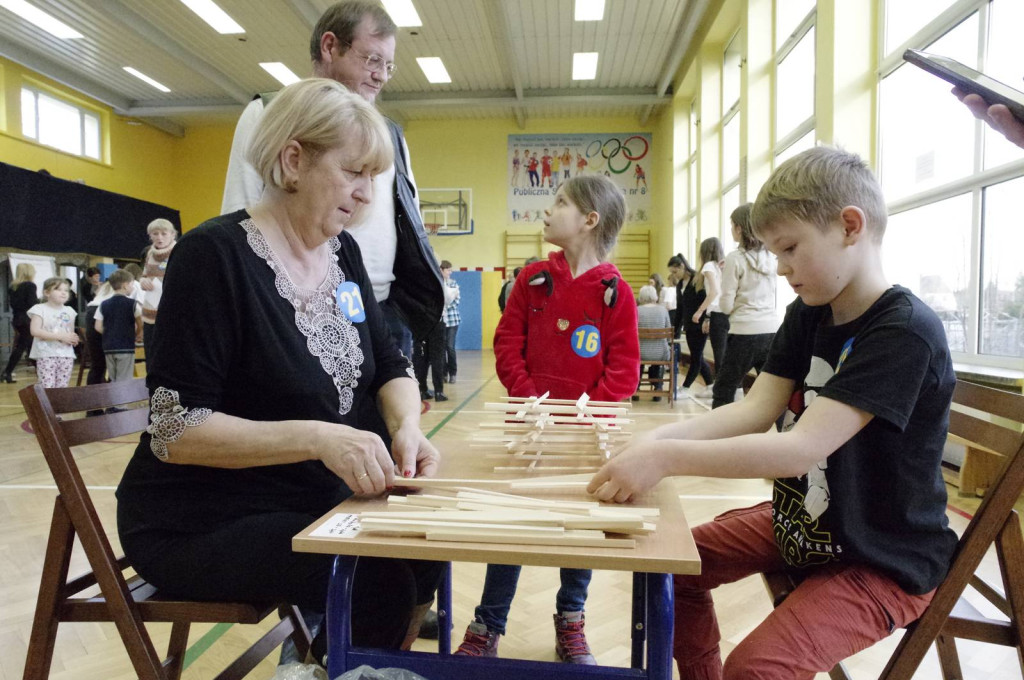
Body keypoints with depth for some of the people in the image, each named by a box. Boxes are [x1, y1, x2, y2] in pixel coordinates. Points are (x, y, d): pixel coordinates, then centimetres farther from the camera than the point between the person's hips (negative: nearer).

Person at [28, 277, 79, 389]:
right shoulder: (40, 309, -3)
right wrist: (60, 336, -19)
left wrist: (73, 340, -3)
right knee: (47, 388, -9)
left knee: (62, 388, 6)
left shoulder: (69, 311, 12)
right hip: (46, 354, -4)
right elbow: (35, 331, -14)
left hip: (66, 355, 4)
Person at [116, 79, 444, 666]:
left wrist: (408, 428, -15)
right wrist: (316, 438, -32)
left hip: (309, 502, 7)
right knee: (380, 584, -20)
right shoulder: (215, 254, -19)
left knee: (425, 552, -5)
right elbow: (174, 431, -21)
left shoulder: (342, 252, 2)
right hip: (200, 521, -6)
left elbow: (391, 367, 6)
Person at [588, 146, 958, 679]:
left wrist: (666, 458, -37)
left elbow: (803, 447, -34)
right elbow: (756, 409, -9)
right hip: (803, 523, 8)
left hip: (884, 561, -7)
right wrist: (662, 437, -24)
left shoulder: (905, 331, -25)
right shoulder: (808, 315, 0)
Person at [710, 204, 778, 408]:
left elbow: (726, 306, -8)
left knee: (722, 393, 6)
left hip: (745, 333, -6)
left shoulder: (735, 258, -7)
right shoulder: (769, 258, 10)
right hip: (772, 331, 6)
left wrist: (725, 275, 11)